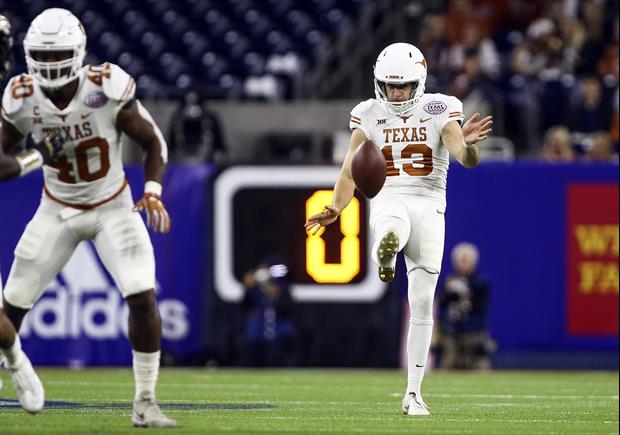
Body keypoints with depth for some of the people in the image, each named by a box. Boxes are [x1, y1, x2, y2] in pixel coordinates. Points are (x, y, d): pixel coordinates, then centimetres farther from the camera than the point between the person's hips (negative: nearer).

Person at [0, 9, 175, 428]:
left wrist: (153, 192, -23)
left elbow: (153, 142, -11)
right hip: (57, 212, 2)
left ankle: (145, 403, -6)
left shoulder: (108, 88, -23)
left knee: (143, 297, -17)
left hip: (113, 208, -2)